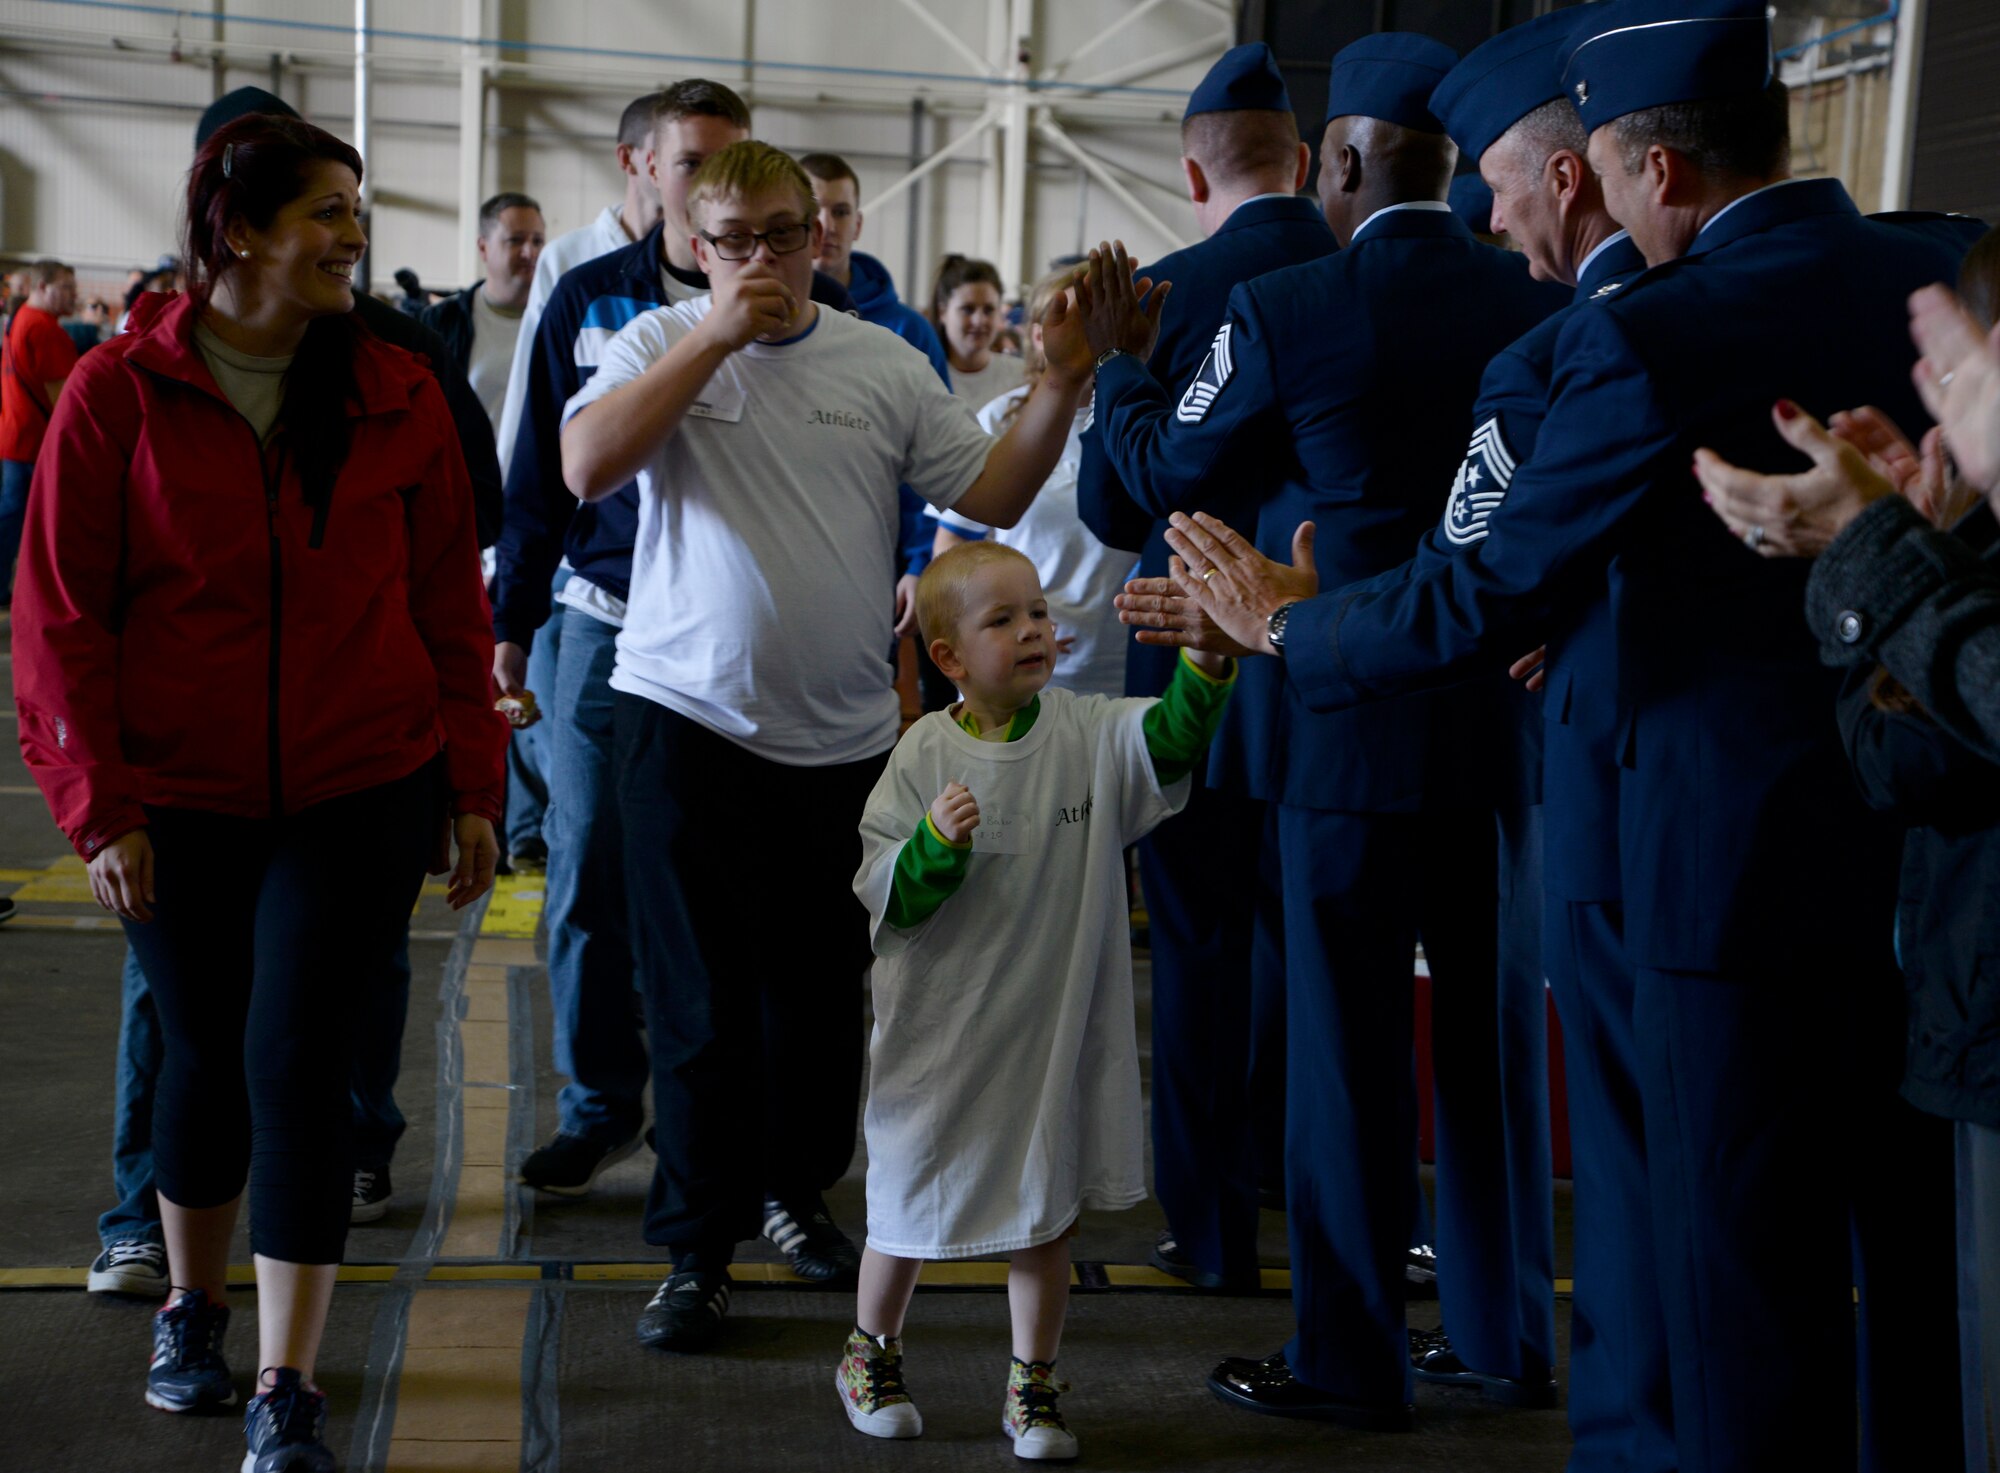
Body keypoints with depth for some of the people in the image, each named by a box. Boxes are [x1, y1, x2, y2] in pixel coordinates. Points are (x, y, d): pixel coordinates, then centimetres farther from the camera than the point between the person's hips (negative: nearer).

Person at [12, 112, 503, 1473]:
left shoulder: (398, 396, 1)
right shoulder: (119, 395, -5)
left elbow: (451, 604, 5)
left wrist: (471, 783, 3)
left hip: (360, 794, 0)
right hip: (182, 799, 0)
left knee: (299, 1064, -6)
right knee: (206, 1054, 12)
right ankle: (193, 1312, 39)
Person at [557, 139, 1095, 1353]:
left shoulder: (885, 364, 6)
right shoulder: (662, 346, 0)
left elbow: (990, 496, 4)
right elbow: (586, 468, -17)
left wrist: (1063, 387, -9)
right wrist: (716, 335, -18)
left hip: (843, 732, 3)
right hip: (692, 719, -3)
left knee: (822, 990, 14)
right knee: (703, 1001, 2)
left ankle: (797, 1191, 35)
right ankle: (699, 1249, 12)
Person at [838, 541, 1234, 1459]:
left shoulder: (1089, 734, -5)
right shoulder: (926, 756, -10)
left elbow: (1171, 739, -23)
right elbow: (885, 900, -10)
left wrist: (1206, 660, -39)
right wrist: (935, 844, -29)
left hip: (1056, 1027, 2)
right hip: (943, 1031, -2)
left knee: (1046, 1214, 12)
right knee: (912, 1204, 14)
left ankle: (1032, 1385, 29)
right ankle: (870, 1356, 38)